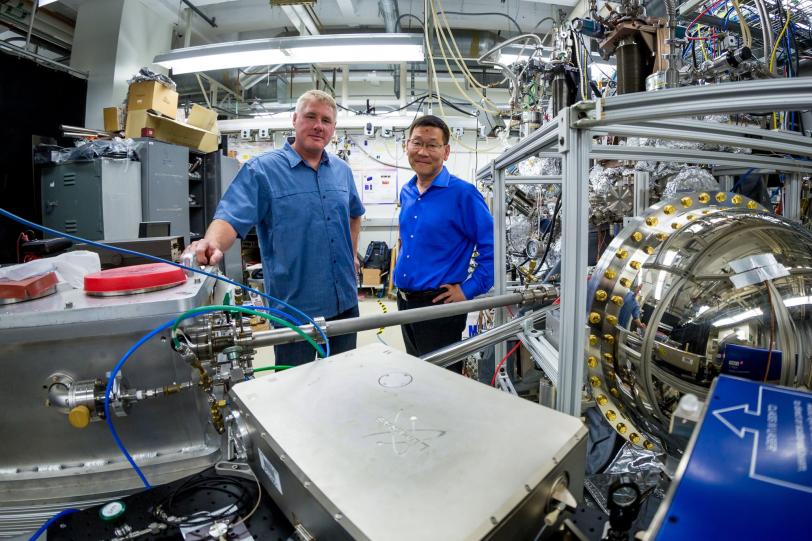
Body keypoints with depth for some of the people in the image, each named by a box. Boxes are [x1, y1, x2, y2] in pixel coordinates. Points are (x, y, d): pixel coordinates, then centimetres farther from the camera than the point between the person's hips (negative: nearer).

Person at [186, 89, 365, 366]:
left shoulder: (342, 170, 9)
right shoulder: (262, 170, -9)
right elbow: (231, 218, -20)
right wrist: (213, 243, -40)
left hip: (345, 301, 6)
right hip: (295, 306, -5)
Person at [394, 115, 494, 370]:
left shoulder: (463, 193, -14)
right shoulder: (406, 192, 8)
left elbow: (492, 248, -16)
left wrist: (469, 290, -16)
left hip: (440, 302, -7)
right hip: (404, 301, 7)